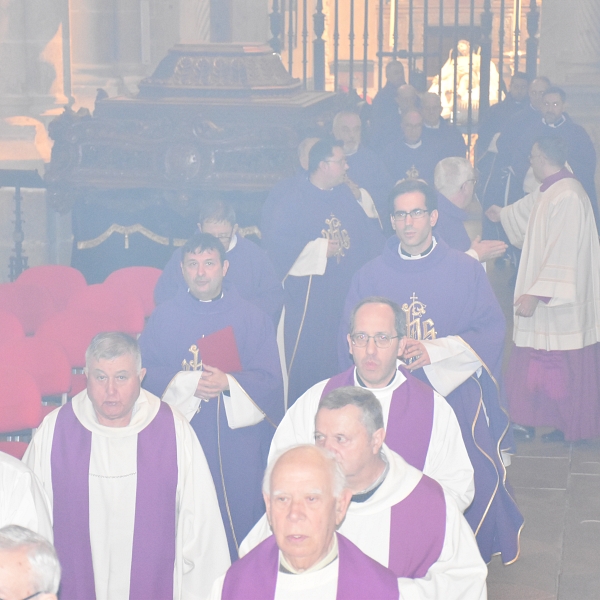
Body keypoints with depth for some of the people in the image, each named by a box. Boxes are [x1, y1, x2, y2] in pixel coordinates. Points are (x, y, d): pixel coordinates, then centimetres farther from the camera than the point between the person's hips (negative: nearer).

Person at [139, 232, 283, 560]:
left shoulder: (252, 318, 6)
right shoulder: (162, 318, 7)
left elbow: (270, 379, -2)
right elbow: (145, 373, -2)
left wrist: (228, 383, -19)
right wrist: (187, 383, -17)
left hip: (238, 438, 0)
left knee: (239, 519, 1)